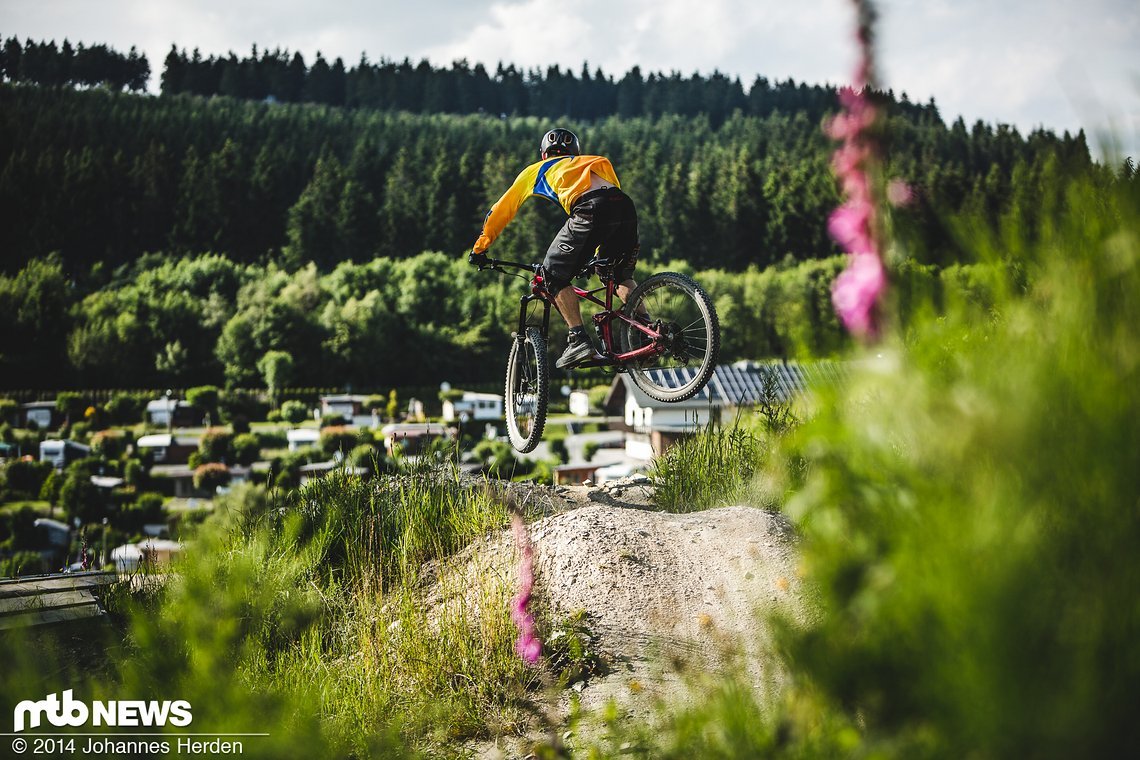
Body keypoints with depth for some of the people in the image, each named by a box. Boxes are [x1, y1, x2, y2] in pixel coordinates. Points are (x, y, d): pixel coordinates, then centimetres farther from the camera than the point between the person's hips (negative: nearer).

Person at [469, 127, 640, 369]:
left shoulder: (536, 170, 31)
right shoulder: (588, 162, 42)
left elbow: (501, 211, 34)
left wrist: (479, 248, 44)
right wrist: (599, 253, 56)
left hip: (591, 211, -5)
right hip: (626, 208, 5)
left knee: (554, 276, 10)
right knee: (622, 276, 25)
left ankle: (579, 339, -4)